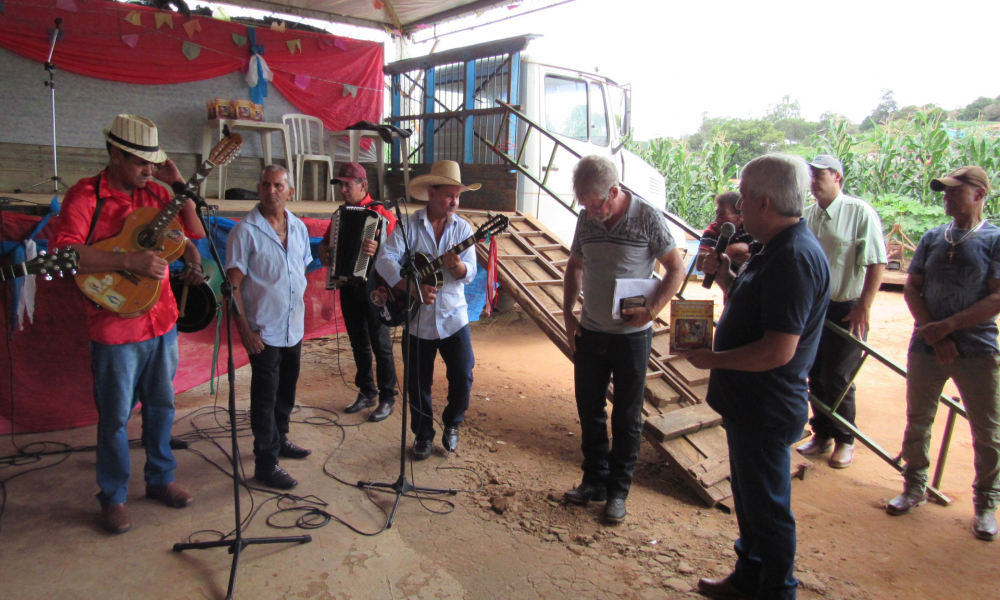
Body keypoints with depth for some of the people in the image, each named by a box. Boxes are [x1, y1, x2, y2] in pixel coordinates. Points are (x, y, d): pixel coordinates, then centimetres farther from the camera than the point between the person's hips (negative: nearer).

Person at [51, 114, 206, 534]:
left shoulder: (155, 193, 7)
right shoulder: (86, 195, -9)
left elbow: (194, 236, 5)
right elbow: (62, 253, -21)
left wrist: (179, 185, -3)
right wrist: (130, 261, -26)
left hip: (162, 319, 6)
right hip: (115, 327, -5)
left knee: (161, 405, 17)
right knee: (115, 416, 7)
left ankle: (160, 479, 34)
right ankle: (113, 498, 24)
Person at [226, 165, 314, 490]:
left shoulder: (298, 227, 5)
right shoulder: (245, 230, -12)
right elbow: (233, 284, -12)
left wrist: (300, 312, 12)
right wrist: (244, 329, -16)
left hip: (294, 328, 6)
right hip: (263, 331, -6)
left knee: (286, 391, 19)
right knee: (265, 397, 3)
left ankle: (280, 439, 38)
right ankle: (266, 462, 14)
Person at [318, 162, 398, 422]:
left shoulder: (381, 213, -10)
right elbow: (325, 243, 20)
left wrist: (379, 250, -38)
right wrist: (323, 253, -2)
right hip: (348, 286, 7)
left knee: (380, 344, 0)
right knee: (358, 343, 14)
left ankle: (387, 398, 10)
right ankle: (366, 393, 26)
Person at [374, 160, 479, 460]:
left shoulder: (462, 228, 1)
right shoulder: (408, 225, -5)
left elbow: (470, 272, -5)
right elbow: (385, 260, -15)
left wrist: (457, 266, -28)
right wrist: (412, 289, -27)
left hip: (453, 317, 1)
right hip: (417, 319, -1)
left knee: (462, 377, -1)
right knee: (418, 384, 8)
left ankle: (452, 424, 27)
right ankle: (423, 435, 30)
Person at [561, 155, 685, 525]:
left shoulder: (647, 218, -13)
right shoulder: (586, 220, 0)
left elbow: (676, 270, -8)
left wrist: (651, 309, -20)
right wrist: (568, 314, 4)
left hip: (631, 335, -4)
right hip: (589, 332, 5)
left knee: (626, 417, 8)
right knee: (589, 411, 13)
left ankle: (618, 490, 23)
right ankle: (594, 480, 31)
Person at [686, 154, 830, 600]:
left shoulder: (794, 257, -25)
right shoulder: (778, 249, 9)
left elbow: (778, 350, -30)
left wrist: (713, 359, -18)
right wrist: (725, 277, 5)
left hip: (766, 409, -11)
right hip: (750, 401, 11)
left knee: (767, 505, 7)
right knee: (749, 495, 24)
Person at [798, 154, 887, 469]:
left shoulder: (860, 212, -12)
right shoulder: (806, 215, 5)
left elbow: (877, 263, -13)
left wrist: (864, 307, -16)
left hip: (846, 310, -5)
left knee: (837, 380, 1)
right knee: (815, 375, 13)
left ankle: (845, 441, 21)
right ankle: (822, 435, 29)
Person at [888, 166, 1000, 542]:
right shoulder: (932, 238, 8)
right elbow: (911, 289, 5)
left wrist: (946, 326, -15)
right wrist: (933, 334, -7)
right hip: (927, 346, 3)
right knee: (917, 421, 11)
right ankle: (915, 488, 27)